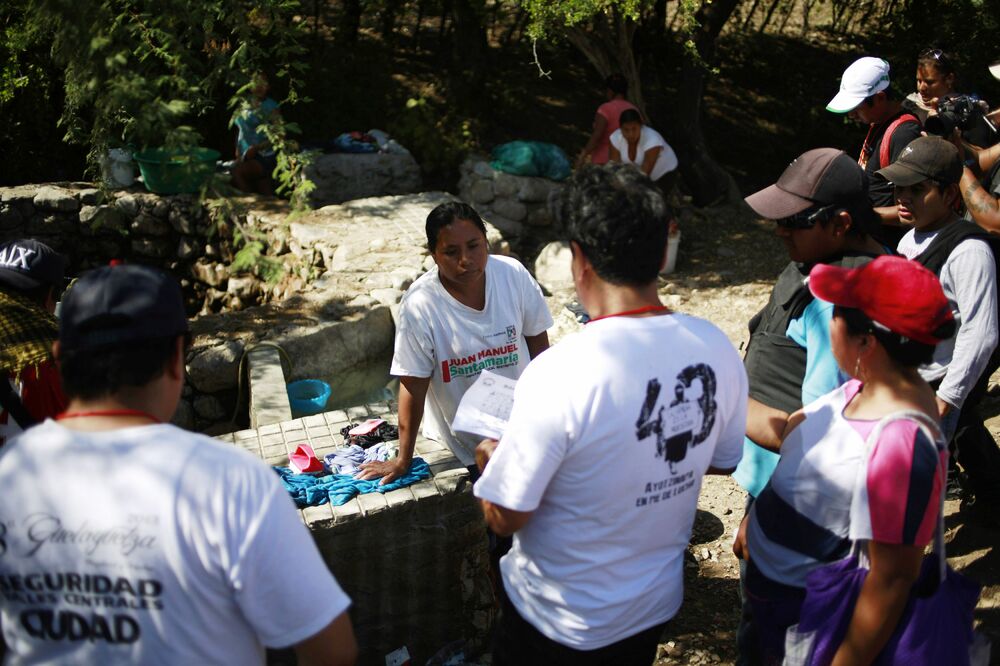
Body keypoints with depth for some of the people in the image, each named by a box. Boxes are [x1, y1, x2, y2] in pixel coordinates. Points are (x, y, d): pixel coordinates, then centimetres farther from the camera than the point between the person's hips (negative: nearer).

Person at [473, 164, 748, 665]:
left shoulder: (559, 374, -33)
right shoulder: (717, 351, -14)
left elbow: (506, 517, -22)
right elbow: (723, 460, 3)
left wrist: (491, 462, -2)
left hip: (561, 623, -5)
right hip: (657, 604, 5)